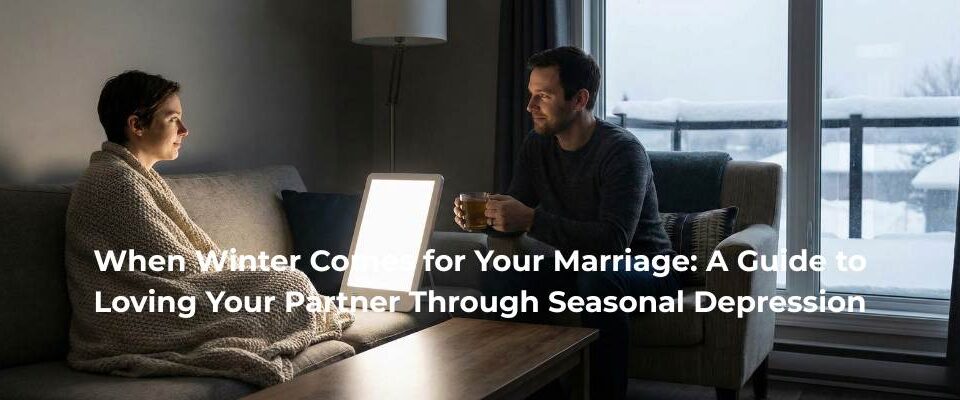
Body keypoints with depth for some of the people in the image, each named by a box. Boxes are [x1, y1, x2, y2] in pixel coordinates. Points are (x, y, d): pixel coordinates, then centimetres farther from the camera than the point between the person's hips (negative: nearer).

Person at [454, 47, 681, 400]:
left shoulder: (622, 151, -24)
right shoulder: (537, 145, -1)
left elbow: (614, 241, -35)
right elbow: (514, 217, -1)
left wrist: (531, 220, -40)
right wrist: (482, 215, -24)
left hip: (643, 267, -6)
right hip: (579, 262, 7)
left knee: (596, 277, -37)